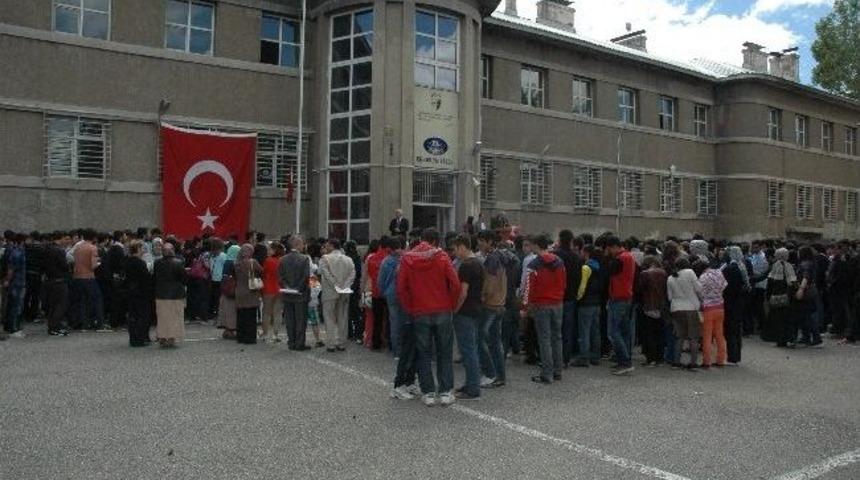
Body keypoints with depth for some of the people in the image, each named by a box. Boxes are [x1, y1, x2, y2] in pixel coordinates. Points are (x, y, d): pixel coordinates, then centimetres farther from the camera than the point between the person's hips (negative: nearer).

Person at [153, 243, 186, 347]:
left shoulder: (157, 263, -4)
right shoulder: (178, 263, -12)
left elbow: (154, 277, 4)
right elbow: (184, 278, -8)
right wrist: (181, 286, 11)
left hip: (161, 295, 3)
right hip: (176, 294, -2)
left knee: (162, 318, 11)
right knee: (174, 317, 5)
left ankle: (162, 338, 14)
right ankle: (172, 338, 4)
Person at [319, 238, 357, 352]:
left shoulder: (325, 258, -6)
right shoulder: (348, 259, 7)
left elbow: (325, 273, -17)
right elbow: (353, 274, -4)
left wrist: (334, 285, -14)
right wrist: (346, 286, -8)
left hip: (330, 292, -4)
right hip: (345, 293, 4)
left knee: (330, 318, 3)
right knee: (343, 319, 10)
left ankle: (331, 344, 1)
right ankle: (341, 344, 13)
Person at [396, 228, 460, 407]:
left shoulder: (407, 259, 0)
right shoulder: (442, 257, -4)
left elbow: (401, 288, -3)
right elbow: (455, 284, -9)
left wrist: (410, 310, 4)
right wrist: (451, 305, 3)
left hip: (420, 313, 1)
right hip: (442, 312, -1)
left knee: (424, 354, 10)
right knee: (444, 353, 10)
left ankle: (428, 393, 11)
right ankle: (445, 392, 11)